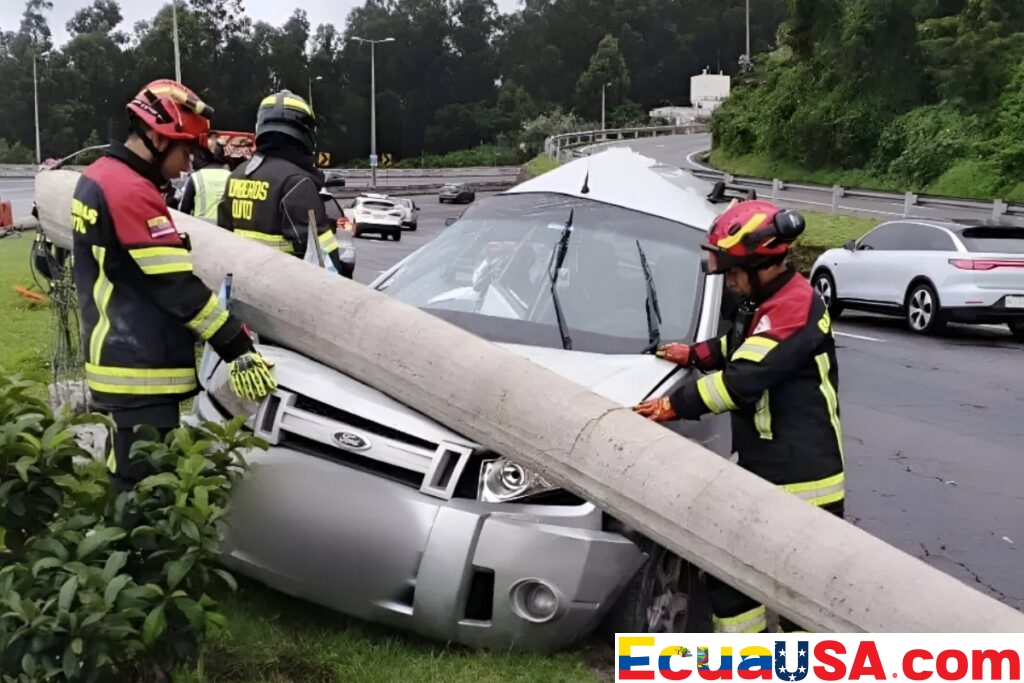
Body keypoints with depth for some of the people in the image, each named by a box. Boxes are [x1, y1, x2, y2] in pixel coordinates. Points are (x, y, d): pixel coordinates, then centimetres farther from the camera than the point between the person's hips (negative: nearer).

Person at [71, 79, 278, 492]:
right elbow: (178, 287, -22)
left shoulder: (97, 178, 13)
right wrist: (239, 349, -19)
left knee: (128, 476, 19)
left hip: (118, 359, 11)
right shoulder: (132, 192, -19)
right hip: (141, 369, -11)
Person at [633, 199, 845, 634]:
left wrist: (673, 405, -21)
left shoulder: (795, 304, -21)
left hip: (803, 476, -10)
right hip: (759, 468, 10)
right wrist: (694, 355, 15)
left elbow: (746, 378, -27)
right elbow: (740, 348, 30)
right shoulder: (766, 302, 10)